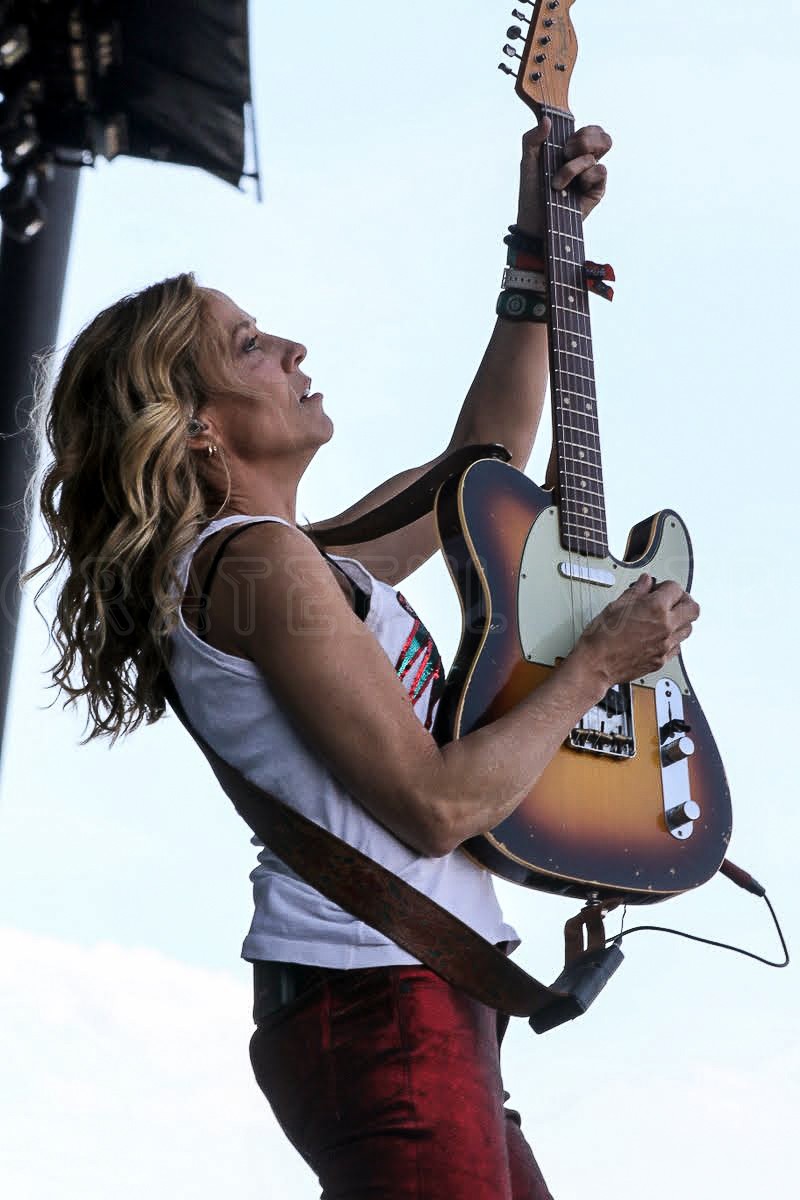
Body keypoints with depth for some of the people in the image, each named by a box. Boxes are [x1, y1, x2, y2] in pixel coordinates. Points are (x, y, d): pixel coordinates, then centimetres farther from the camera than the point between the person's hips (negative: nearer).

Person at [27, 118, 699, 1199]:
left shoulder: (311, 558, 16)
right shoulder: (260, 558, -13)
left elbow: (481, 463, 26)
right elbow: (437, 804, -18)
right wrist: (599, 662, -6)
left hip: (425, 1004, 10)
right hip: (382, 1001, -10)